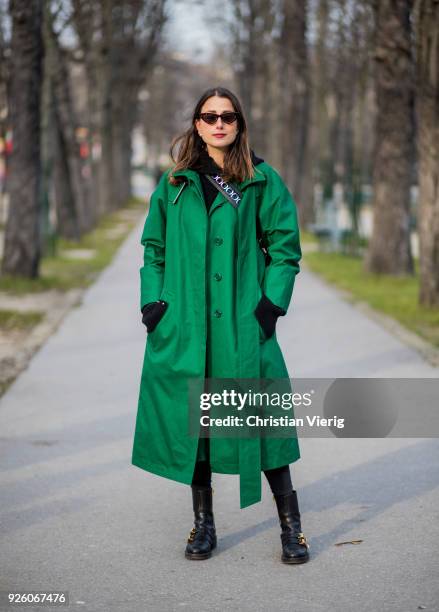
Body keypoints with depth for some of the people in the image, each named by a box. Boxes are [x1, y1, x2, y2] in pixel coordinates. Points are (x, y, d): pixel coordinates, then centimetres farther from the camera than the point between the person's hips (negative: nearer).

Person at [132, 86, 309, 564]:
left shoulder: (262, 180, 4)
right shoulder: (174, 183, 10)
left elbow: (284, 245, 4)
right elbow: (154, 246, 14)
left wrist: (272, 302, -6)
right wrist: (153, 300, 3)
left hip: (243, 323, -2)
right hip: (185, 324, 3)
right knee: (190, 417, 5)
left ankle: (290, 526, 7)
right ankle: (203, 524, 19)